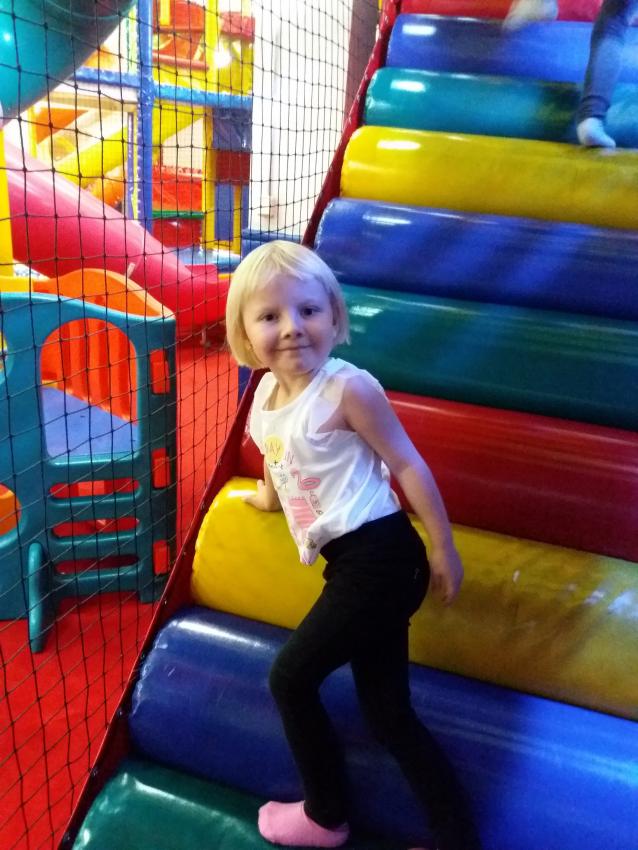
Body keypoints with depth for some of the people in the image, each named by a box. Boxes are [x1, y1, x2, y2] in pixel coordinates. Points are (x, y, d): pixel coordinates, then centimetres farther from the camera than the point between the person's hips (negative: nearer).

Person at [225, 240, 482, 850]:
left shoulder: (348, 389, -15)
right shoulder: (265, 394, 7)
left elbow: (408, 465, -11)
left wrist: (443, 549, -6)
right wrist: (267, 497, 45)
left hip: (378, 558, -8)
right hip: (353, 566, 8)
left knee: (289, 678, 3)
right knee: (388, 714, 13)